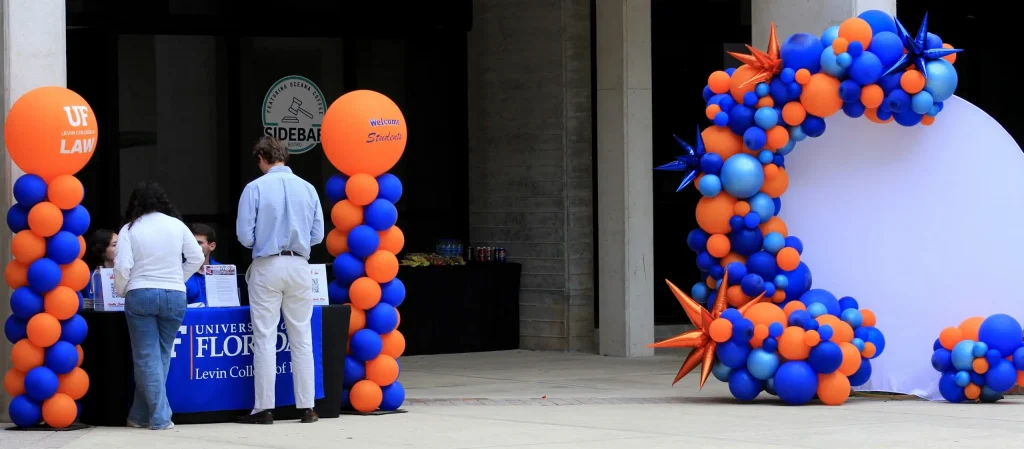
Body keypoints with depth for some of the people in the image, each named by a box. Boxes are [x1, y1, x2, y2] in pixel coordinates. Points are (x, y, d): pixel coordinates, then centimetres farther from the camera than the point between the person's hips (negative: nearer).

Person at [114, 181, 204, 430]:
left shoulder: (130, 229, -2)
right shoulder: (176, 225, 5)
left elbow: (123, 266, -10)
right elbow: (196, 258, 6)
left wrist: (121, 290, 7)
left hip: (140, 295, -2)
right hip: (174, 296, 2)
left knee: (147, 357, 2)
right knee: (161, 356, 11)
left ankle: (160, 416, -5)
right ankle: (140, 415, 13)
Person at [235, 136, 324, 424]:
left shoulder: (255, 188, -6)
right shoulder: (307, 189, 3)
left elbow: (245, 236, -6)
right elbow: (317, 235, 5)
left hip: (267, 267, -3)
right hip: (299, 267, 3)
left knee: (265, 339, 1)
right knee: (302, 339, 8)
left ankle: (264, 409, 0)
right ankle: (306, 407, 8)